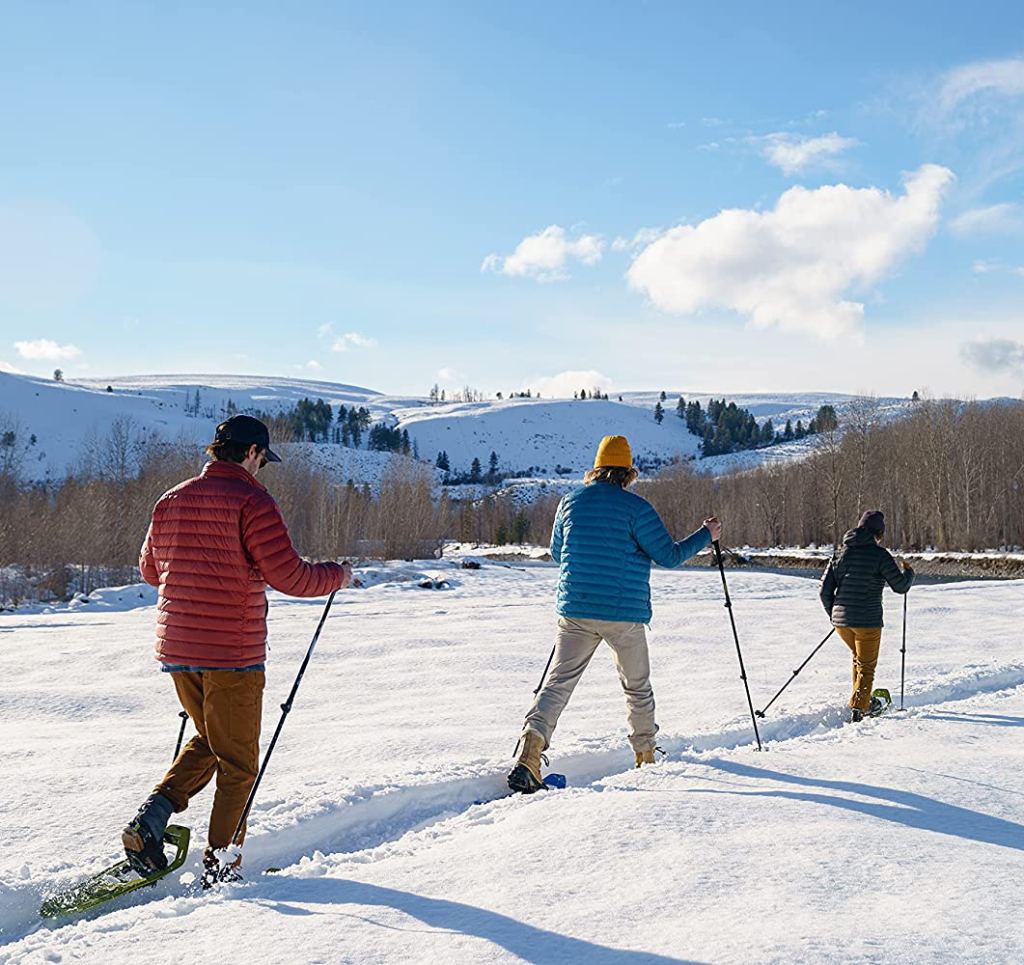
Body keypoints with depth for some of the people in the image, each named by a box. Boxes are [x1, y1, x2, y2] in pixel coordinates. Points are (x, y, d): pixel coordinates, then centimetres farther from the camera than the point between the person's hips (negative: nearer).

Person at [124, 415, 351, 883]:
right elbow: (290, 577, -16)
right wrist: (337, 575, 2)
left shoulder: (171, 501, 8)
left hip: (176, 650, 6)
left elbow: (150, 569, 20)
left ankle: (152, 817, 8)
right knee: (238, 763, 8)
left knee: (208, 741, 25)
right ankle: (221, 865, 10)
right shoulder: (251, 502, -12)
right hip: (233, 653, -6)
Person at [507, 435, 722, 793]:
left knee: (558, 683, 0)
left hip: (575, 611, 2)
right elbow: (669, 555, -6)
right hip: (624, 614, -2)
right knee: (637, 686, 18)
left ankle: (532, 742, -22)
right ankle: (645, 757, 31)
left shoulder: (570, 503, 5)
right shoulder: (635, 507, -8)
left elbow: (556, 553, 18)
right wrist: (706, 535, 9)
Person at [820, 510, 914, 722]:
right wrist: (909, 573, 17)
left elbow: (825, 591, 6)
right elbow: (901, 586, -5)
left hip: (841, 620, 5)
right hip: (868, 621, -5)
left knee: (858, 656, 27)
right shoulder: (879, 555, -10)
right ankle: (858, 708, -9)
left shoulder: (843, 553, 5)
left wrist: (833, 614, 21)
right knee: (866, 667, 6)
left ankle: (864, 701, 35)